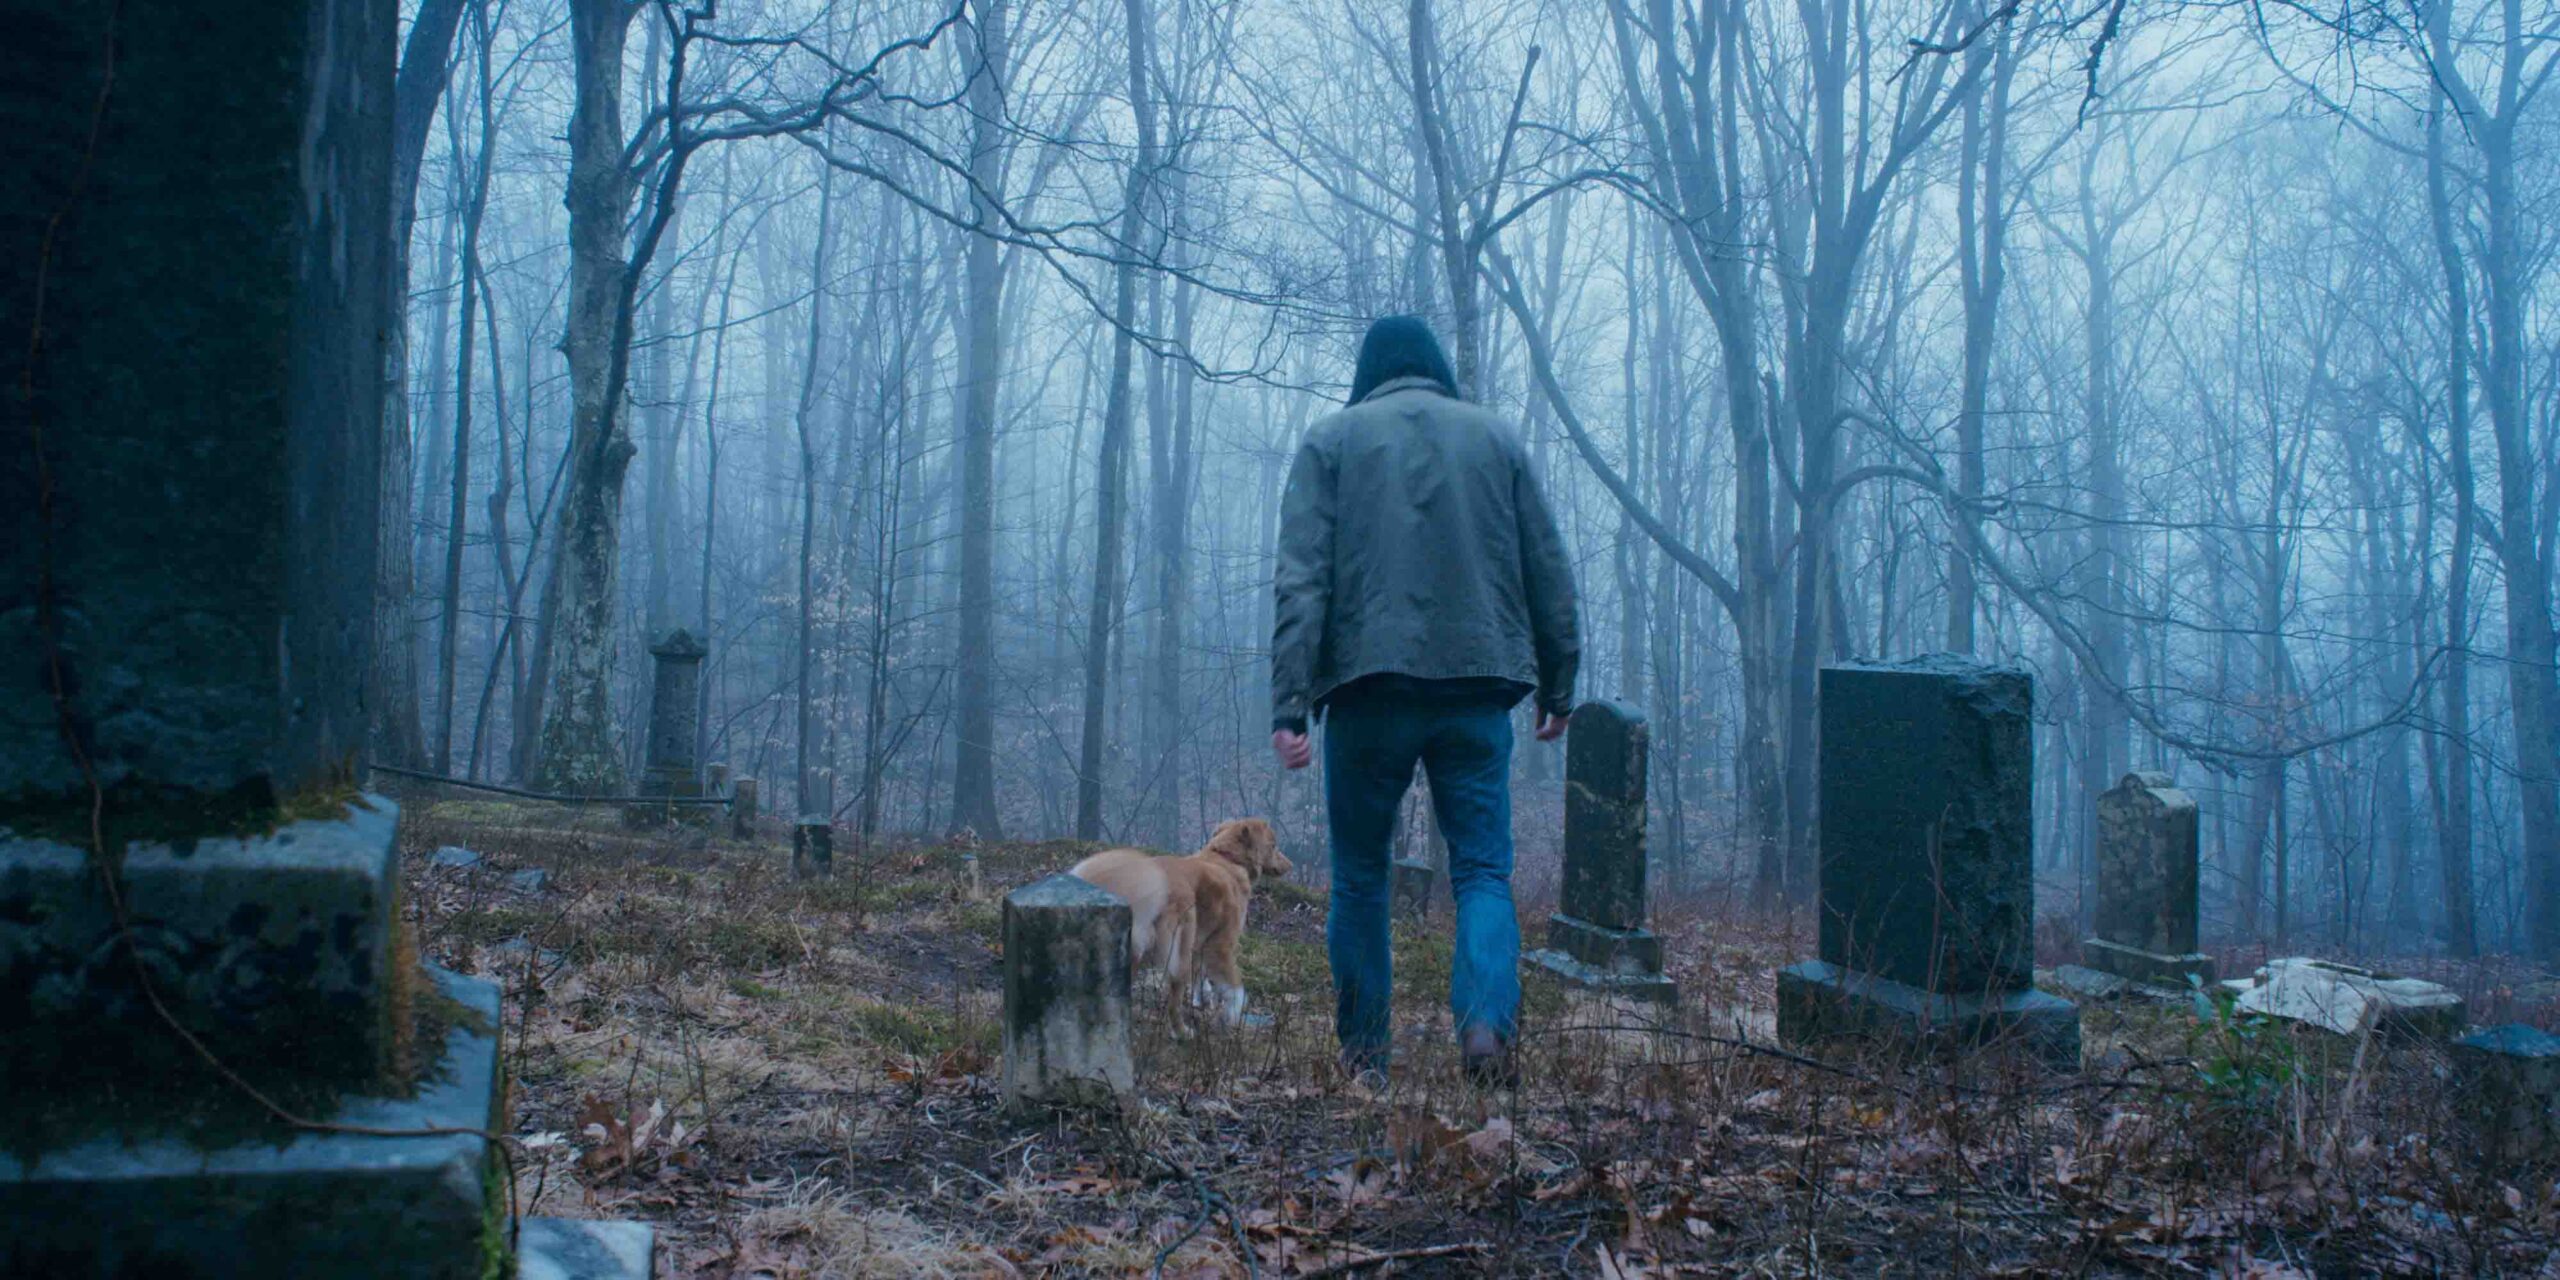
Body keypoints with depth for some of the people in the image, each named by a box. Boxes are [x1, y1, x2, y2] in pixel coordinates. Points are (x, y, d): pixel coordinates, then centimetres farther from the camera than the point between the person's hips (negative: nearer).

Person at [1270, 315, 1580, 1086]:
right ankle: (1487, 1018, -18)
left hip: (1369, 684, -1)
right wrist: (1557, 689, 18)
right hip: (1478, 686, 1)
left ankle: (1363, 1046, 17)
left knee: (1360, 872, 12)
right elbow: (1549, 574, 11)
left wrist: (1288, 705, -8)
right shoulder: (1496, 437, 13)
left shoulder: (1331, 439, 7)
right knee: (1483, 867, 4)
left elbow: (1301, 579, -4)